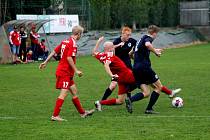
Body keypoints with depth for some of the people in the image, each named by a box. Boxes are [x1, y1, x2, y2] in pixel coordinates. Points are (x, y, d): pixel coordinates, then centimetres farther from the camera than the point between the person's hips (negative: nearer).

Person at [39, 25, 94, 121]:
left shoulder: (65, 41, 11)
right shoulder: (73, 43, -15)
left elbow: (54, 51, 13)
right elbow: (69, 58, -23)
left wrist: (45, 62, 18)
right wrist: (76, 70, -18)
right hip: (65, 72, -10)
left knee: (74, 91, 15)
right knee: (64, 93, -10)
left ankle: (82, 112, 22)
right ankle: (55, 116, -11)